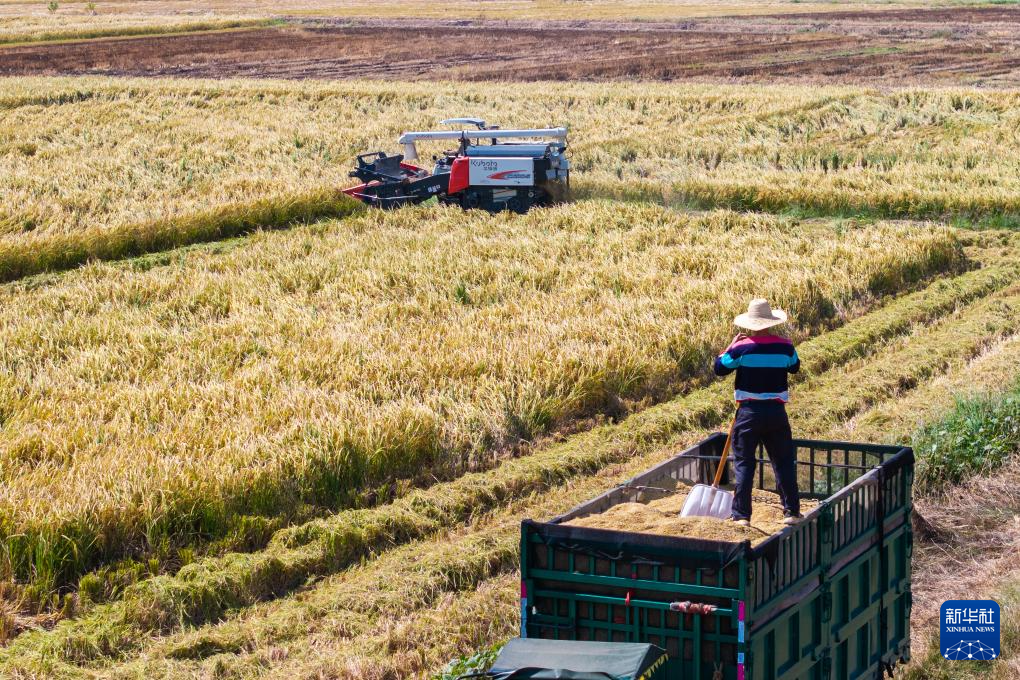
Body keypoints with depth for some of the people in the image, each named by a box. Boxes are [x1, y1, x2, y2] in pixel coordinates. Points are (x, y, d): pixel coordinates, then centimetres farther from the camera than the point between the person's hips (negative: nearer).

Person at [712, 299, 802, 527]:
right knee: (784, 462, 12)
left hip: (749, 412, -2)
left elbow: (719, 368, 1)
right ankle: (791, 511, 13)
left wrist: (731, 345, 11)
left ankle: (741, 515, 1)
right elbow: (795, 366, 18)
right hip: (776, 412, 2)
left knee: (743, 463, 4)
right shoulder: (785, 346, -2)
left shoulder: (741, 348, -10)